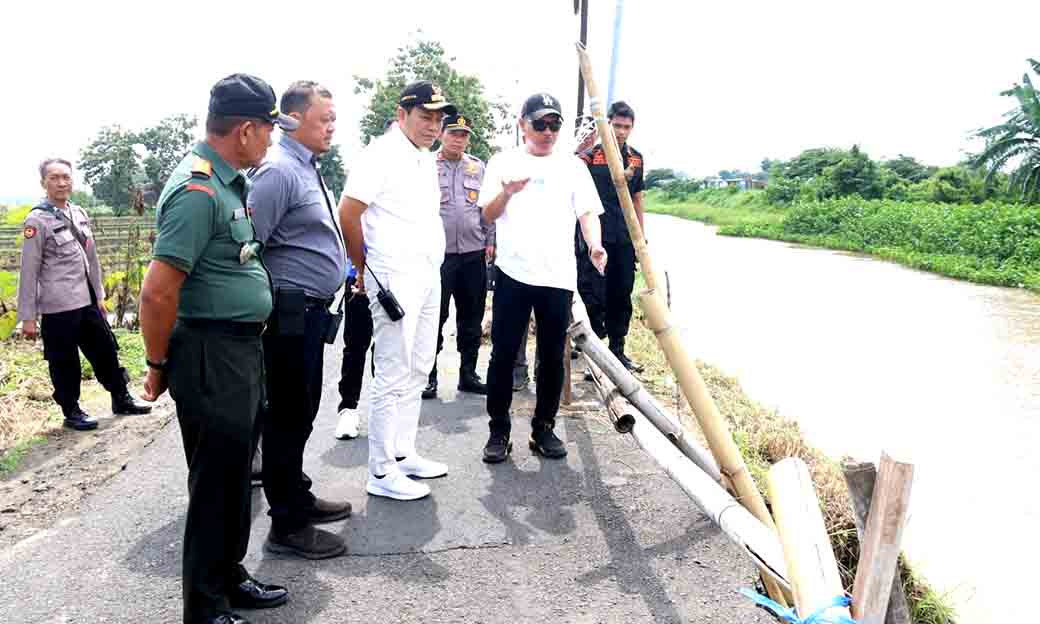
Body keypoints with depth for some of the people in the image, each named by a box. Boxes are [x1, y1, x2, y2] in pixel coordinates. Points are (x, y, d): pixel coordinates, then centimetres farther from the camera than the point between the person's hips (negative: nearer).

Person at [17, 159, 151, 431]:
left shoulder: (80, 214, 8)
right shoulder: (37, 220, -11)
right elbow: (29, 271, -11)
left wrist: (99, 295, 15)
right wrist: (27, 316, -11)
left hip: (87, 302, 6)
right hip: (58, 307, -6)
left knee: (106, 350, 14)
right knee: (64, 362, 7)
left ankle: (121, 400, 29)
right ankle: (71, 412, 22)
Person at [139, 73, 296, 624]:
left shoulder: (225, 183, 11)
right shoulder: (197, 190, -21)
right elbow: (157, 294, -23)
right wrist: (159, 366, -11)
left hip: (242, 351, 9)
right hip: (211, 357, -9)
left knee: (235, 473, 19)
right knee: (215, 483, 3)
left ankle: (230, 578, 36)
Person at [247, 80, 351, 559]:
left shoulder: (308, 169, 15)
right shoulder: (279, 171, -16)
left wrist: (341, 268, 20)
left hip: (311, 311, 10)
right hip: (291, 312, -10)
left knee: (301, 413, 20)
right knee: (287, 416, 0)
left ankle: (297, 498, 36)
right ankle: (287, 528, 13)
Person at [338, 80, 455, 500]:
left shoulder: (427, 159, 16)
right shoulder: (382, 153, -10)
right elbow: (347, 213, -13)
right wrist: (364, 268, -3)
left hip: (429, 276, 9)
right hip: (396, 278, -9)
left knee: (418, 371, 15)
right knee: (393, 377, -4)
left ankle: (403, 453, 27)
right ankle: (381, 473, 6)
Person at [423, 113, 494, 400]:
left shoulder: (478, 167, 12)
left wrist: (490, 241, 8)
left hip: (474, 254, 4)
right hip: (437, 254, -3)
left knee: (472, 319, 10)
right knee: (434, 318, 0)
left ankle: (468, 374, 21)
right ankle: (429, 375, 10)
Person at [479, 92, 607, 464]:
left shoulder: (573, 166, 11)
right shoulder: (503, 162, 7)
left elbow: (587, 212, 5)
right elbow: (488, 215, 5)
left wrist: (594, 245, -15)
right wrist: (507, 192, -16)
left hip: (558, 277, 1)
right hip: (513, 274, -1)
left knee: (552, 357, 7)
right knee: (503, 354, 2)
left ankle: (544, 429, 20)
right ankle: (499, 431, 13)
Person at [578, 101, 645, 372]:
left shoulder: (636, 158, 12)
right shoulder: (590, 156, -4)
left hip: (625, 240, 5)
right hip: (595, 239, -5)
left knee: (621, 296, 10)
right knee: (593, 298, -3)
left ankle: (617, 350, 21)